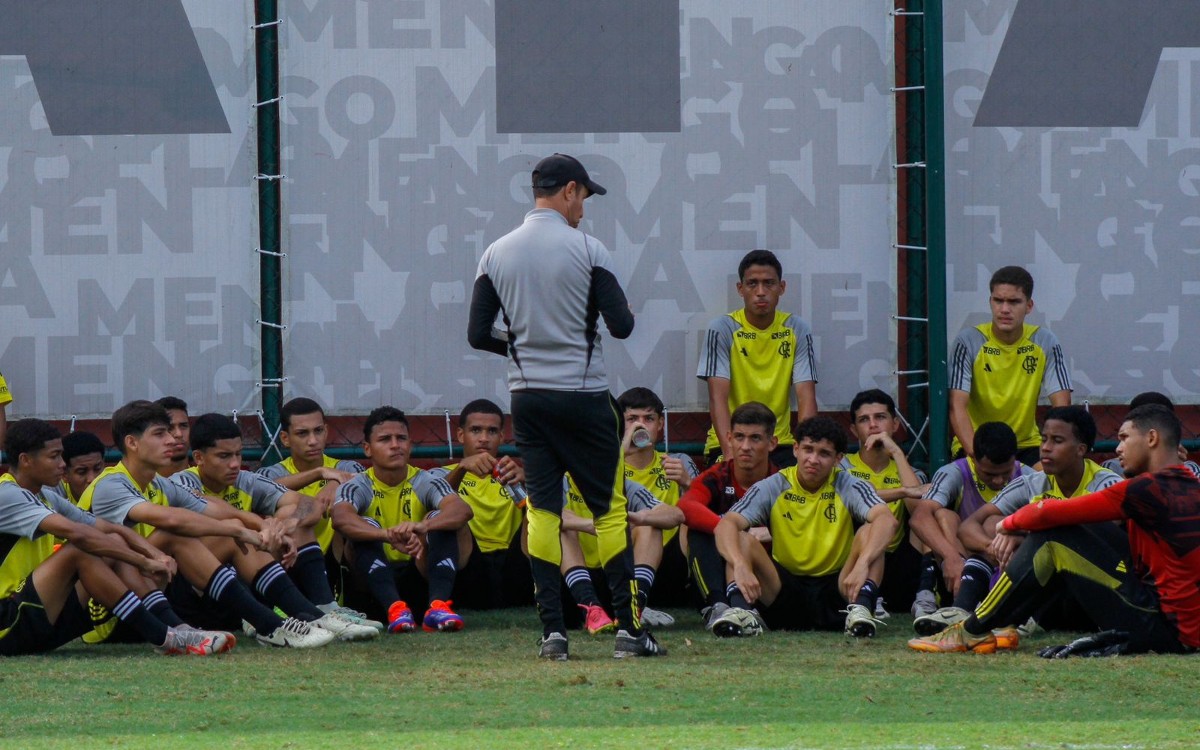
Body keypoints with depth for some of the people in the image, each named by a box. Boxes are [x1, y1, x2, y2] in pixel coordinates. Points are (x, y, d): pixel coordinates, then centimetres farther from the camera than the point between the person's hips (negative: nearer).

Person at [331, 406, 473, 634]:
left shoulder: (424, 483, -4)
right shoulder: (358, 486, -7)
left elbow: (462, 510, -26)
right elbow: (340, 518, -31)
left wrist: (423, 527, -48)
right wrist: (389, 535, -50)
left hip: (420, 575, 1)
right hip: (375, 579, -1)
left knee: (441, 520, -21)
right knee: (366, 527, -26)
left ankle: (438, 605, -41)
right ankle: (394, 608, -46)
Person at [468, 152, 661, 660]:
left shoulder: (496, 254, 3)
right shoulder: (586, 250, -9)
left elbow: (478, 335, 3)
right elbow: (621, 326, -11)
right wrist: (625, 311, 12)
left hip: (527, 398, 4)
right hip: (583, 395, -3)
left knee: (542, 509, 6)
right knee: (610, 508, 3)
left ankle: (552, 631, 0)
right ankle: (628, 627, 1)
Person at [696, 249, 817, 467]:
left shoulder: (797, 330, 3)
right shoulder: (722, 330, -4)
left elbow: (806, 398, -3)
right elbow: (718, 398, -12)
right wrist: (730, 452, -27)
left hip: (779, 443, 2)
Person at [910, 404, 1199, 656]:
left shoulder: (1149, 490, -15)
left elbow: (1048, 514, -11)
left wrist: (1009, 524, 9)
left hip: (1166, 629, -9)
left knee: (1053, 539, -5)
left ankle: (974, 631, 3)